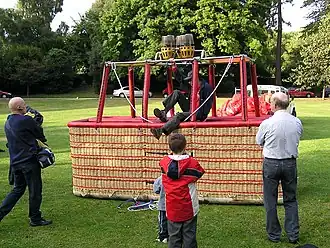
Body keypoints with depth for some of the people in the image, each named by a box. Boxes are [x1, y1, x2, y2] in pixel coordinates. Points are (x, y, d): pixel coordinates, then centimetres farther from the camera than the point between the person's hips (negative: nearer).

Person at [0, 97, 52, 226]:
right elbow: (40, 136, -3)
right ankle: (35, 219, 14)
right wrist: (42, 140, 19)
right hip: (29, 161, -8)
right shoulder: (26, 120, -14)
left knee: (18, 189, 18)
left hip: (15, 162, 8)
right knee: (35, 190, 4)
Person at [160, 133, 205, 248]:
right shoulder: (192, 163, -13)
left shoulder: (164, 162, -4)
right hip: (189, 207, -2)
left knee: (173, 237, 10)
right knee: (189, 237, 6)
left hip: (172, 209, 3)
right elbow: (200, 172, 4)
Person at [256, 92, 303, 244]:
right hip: (290, 163, 3)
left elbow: (259, 142, 0)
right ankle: (293, 235, 18)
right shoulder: (297, 123, -6)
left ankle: (274, 235, 19)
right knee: (291, 200, 16)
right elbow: (297, 140, 9)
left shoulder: (267, 123, -15)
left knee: (270, 201, 10)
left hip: (271, 164, -3)